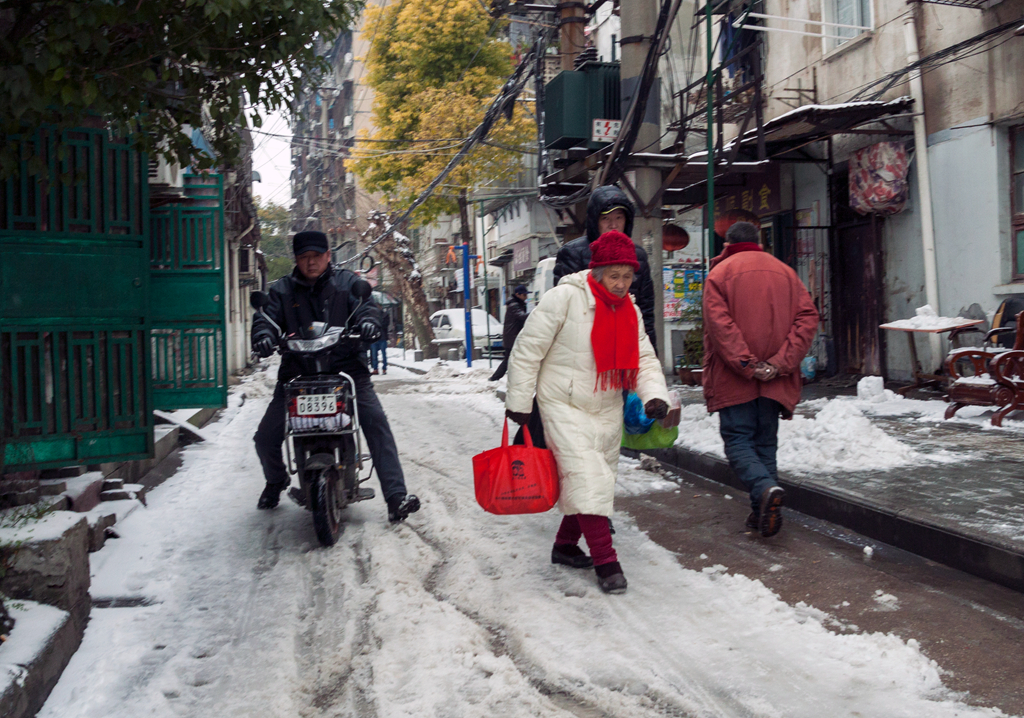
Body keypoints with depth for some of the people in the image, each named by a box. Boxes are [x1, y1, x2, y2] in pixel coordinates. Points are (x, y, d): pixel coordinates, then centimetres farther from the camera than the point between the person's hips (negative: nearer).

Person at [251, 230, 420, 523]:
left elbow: (366, 304, -4)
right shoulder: (282, 290, 12)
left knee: (376, 423, -19)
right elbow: (266, 315, 0)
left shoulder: (347, 282, 9)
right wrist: (264, 336, -25)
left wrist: (369, 321, -29)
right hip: (297, 373, 2)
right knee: (265, 438, -2)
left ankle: (396, 496, -17)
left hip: (346, 367, -1)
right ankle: (276, 481, 33)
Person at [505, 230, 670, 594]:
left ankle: (565, 546, 32)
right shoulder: (565, 298, -16)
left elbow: (645, 359, 4)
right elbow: (528, 349, -13)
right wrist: (518, 400, -10)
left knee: (590, 481, 14)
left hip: (607, 410, 7)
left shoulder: (629, 310, 4)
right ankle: (605, 562, -9)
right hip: (564, 405, -7)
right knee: (587, 478, -15)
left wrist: (655, 394, -16)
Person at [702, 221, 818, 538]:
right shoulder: (785, 272, 11)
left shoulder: (719, 274, -2)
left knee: (737, 439, 1)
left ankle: (765, 488, -23)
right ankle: (762, 512, 14)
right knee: (765, 441, 14)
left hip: (734, 380, -4)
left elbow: (719, 325, -16)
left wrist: (747, 364, -17)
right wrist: (780, 363, -9)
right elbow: (808, 317, -1)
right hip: (775, 380, 4)